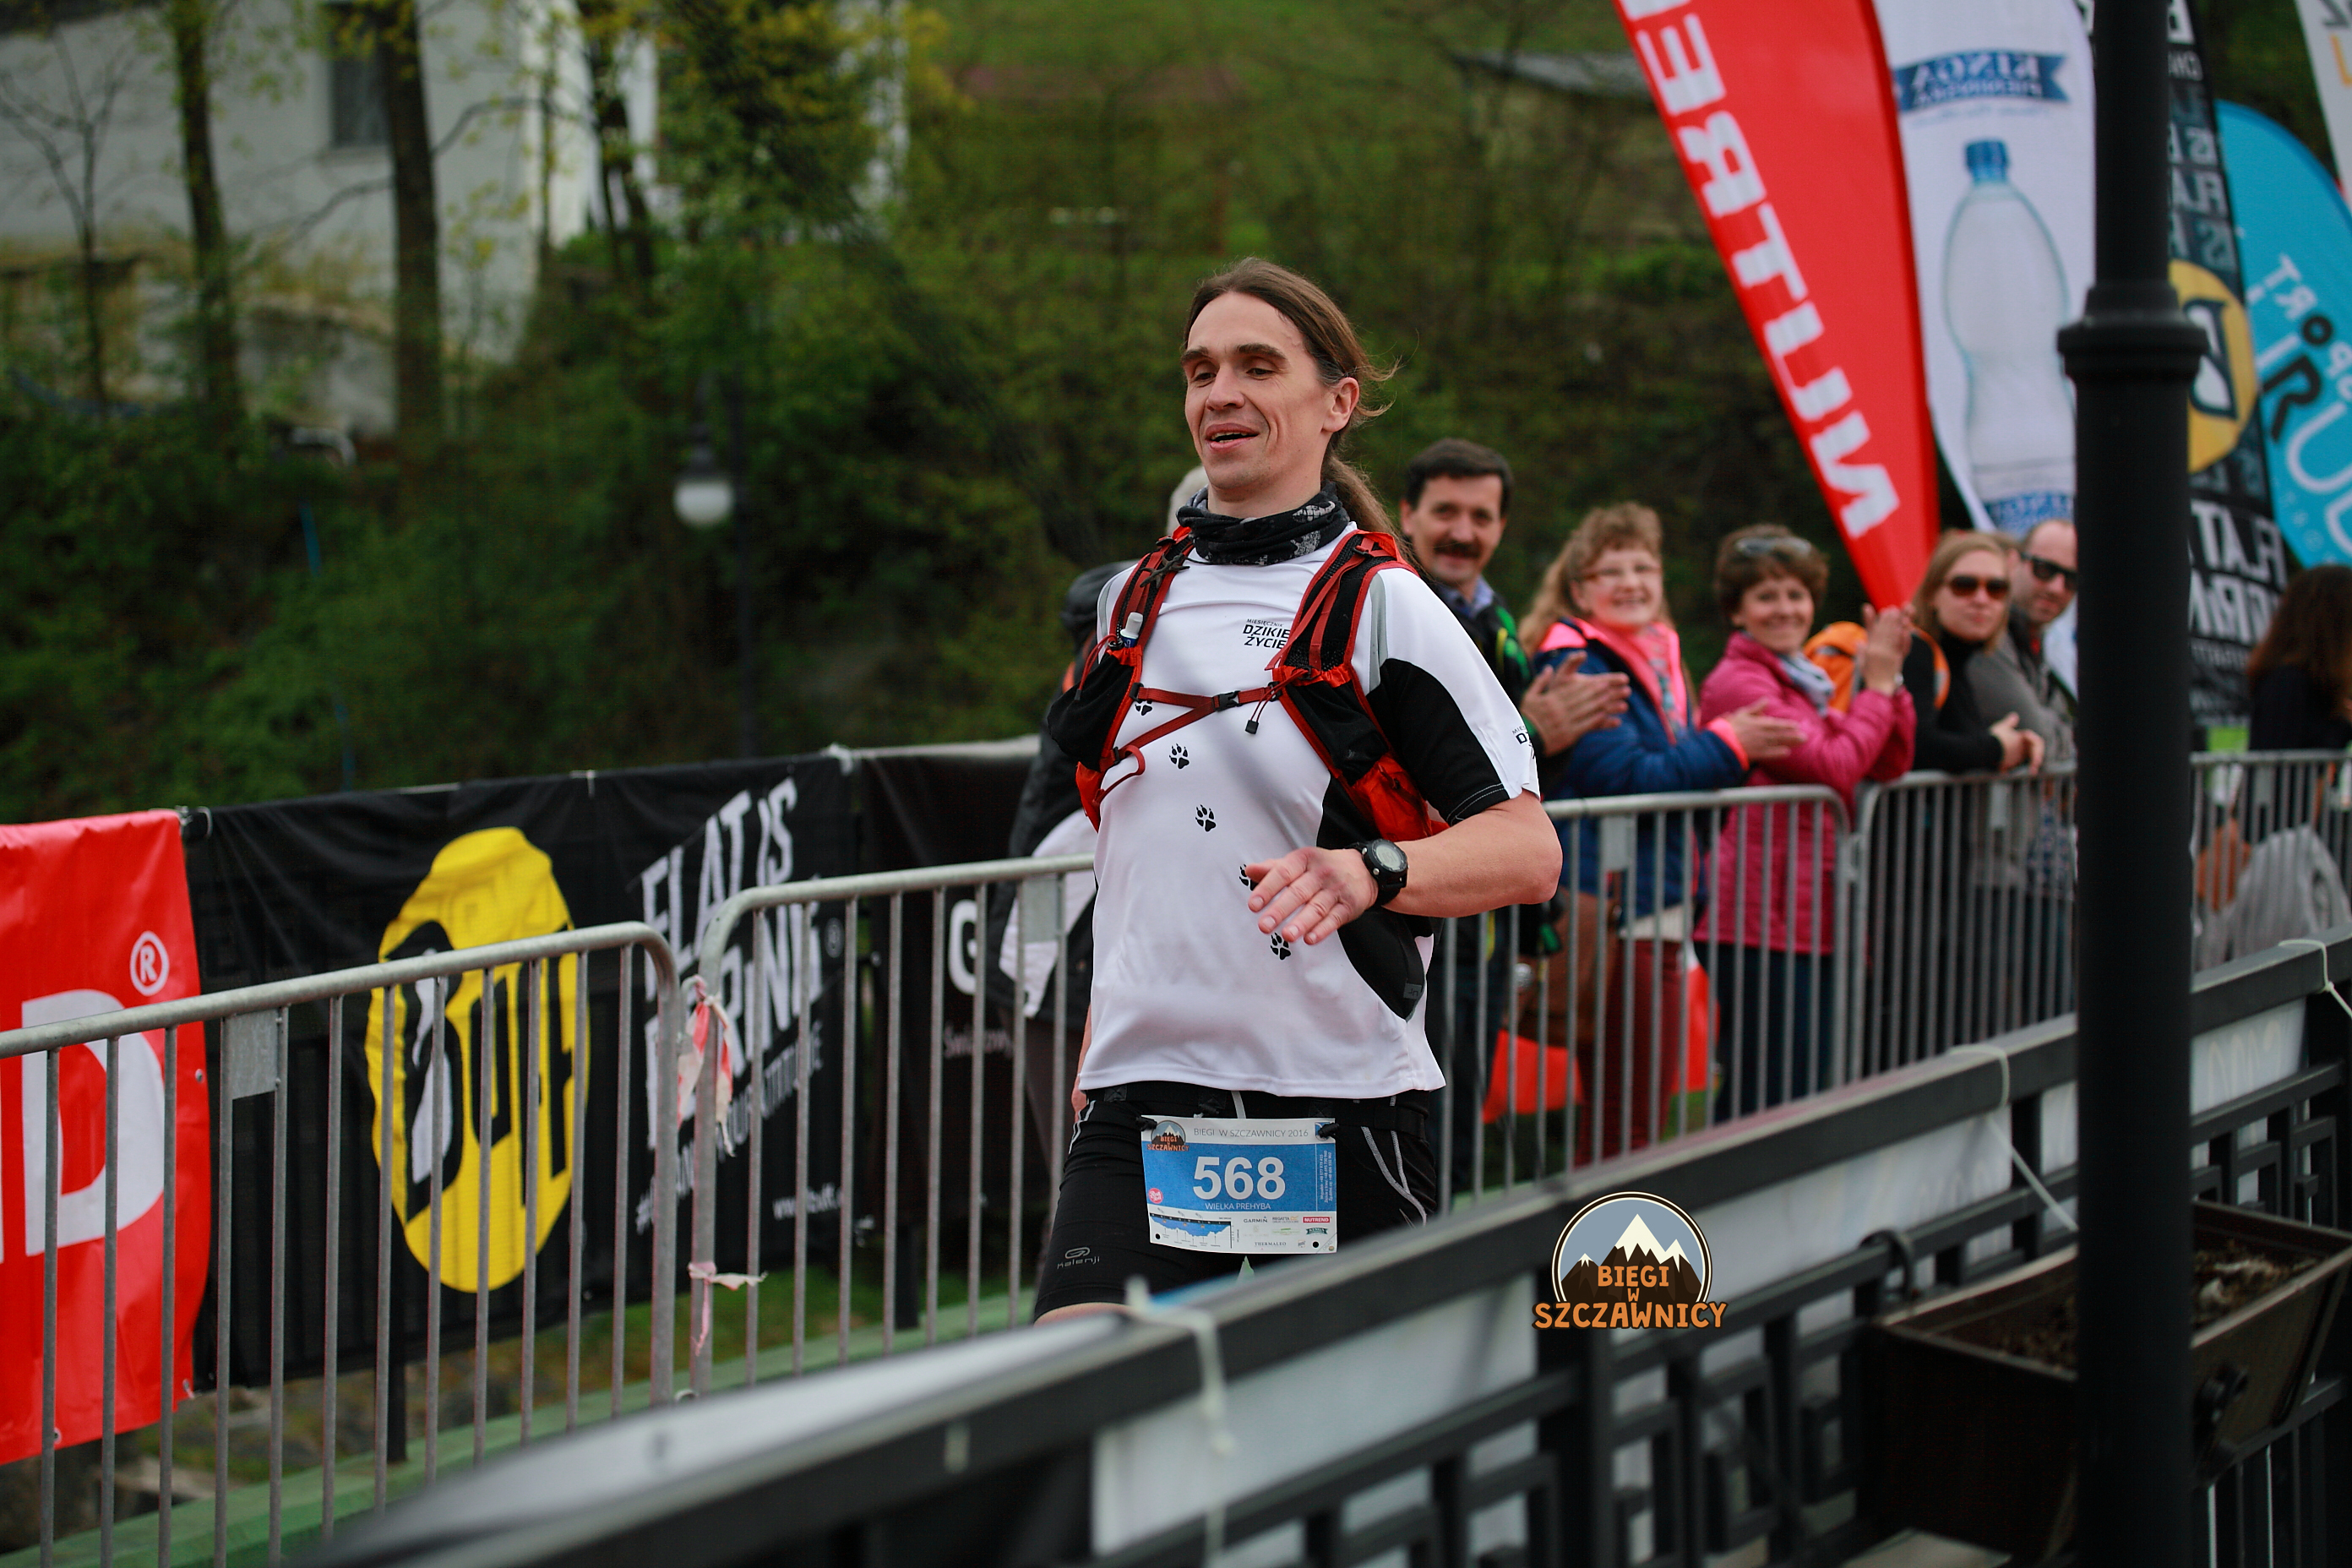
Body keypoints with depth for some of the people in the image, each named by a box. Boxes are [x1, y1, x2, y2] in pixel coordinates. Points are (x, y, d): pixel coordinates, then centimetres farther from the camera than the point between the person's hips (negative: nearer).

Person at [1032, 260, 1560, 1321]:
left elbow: (1527, 849, -10)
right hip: (1140, 1103, 4)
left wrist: (1371, 871, -28)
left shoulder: (1385, 608, -3)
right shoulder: (1134, 599, 14)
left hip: (1341, 1107, -3)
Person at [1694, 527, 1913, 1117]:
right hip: (1761, 918, -10)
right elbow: (1834, 767, -16)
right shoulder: (1738, 682, -9)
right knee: (1780, 1096, -13)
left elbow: (1890, 764, 16)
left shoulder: (1802, 681, 21)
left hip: (1807, 916, 10)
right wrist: (1876, 686, -5)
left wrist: (1888, 678, 3)